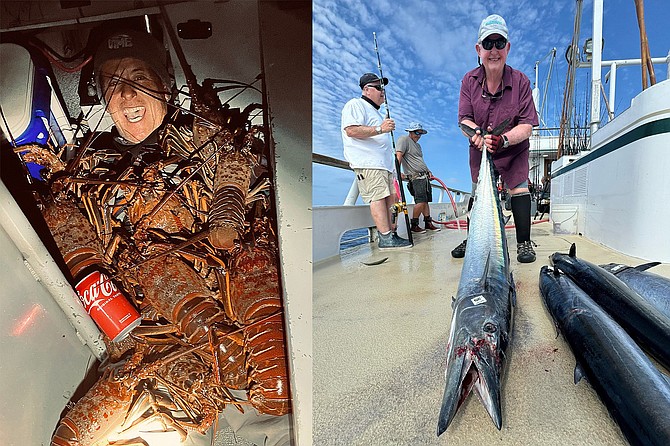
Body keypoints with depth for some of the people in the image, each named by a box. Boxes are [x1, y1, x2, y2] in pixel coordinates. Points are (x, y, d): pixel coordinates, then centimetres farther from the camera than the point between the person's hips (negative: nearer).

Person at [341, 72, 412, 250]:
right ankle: (386, 238, -22)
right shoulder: (355, 105, 1)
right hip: (368, 163, -10)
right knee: (378, 197, -18)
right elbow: (351, 130, -17)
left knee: (388, 198, 4)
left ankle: (389, 234, 7)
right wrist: (379, 129, -20)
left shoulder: (375, 112, 33)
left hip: (384, 163, 10)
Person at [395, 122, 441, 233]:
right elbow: (398, 156, -17)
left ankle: (428, 223, 14)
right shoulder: (404, 139, -4)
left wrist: (428, 171, 21)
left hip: (425, 177, 9)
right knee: (421, 201, -16)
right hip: (416, 177, -9)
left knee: (426, 201, 8)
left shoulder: (418, 145, 25)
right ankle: (414, 225, -6)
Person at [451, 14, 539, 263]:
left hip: (513, 150, -2)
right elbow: (464, 119, -13)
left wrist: (503, 139, -38)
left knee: (518, 188, -11)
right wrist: (480, 135, -35)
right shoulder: (469, 80, -10)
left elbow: (526, 126, -18)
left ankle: (524, 242, 1)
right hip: (479, 150, 2)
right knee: (478, 193, 7)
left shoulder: (520, 81, -15)